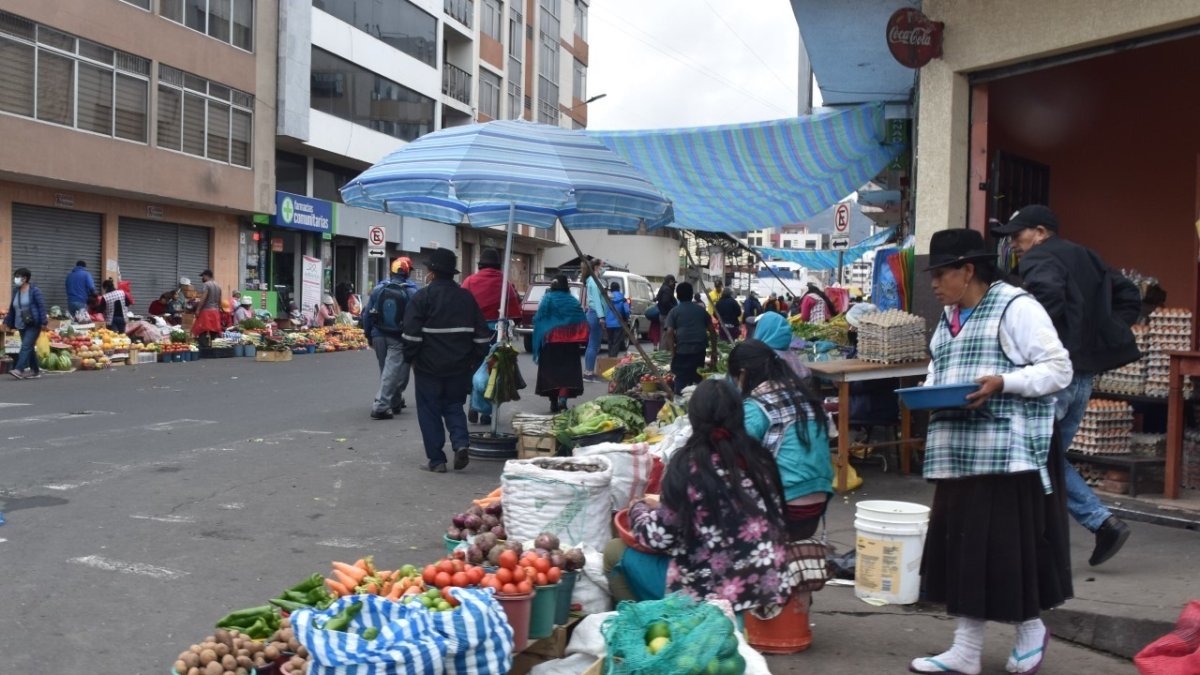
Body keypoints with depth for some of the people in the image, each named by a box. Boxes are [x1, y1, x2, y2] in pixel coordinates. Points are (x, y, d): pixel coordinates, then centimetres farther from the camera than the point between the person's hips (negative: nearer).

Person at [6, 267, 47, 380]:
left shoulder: (34, 290, -7)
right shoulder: (16, 291, 12)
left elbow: (41, 306, -11)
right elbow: (12, 308, 17)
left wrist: (44, 322, -16)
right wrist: (7, 322, 14)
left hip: (33, 325, -7)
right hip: (21, 325, 7)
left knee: (26, 346, -16)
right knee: (29, 348, 10)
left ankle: (19, 370, -23)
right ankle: (35, 371, 16)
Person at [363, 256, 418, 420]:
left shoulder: (378, 289, 2)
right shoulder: (411, 292, -9)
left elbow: (367, 315, 5)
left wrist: (369, 335, 15)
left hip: (379, 336, 5)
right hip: (399, 339, -5)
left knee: (386, 370, 19)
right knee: (393, 371, -2)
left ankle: (395, 401, 31)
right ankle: (380, 406, -10)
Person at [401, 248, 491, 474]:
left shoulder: (422, 297, -9)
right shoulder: (466, 297, 5)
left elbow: (411, 333, -13)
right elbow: (481, 334, 7)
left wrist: (411, 358, 1)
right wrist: (475, 360, 14)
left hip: (429, 366, -4)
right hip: (459, 367, 4)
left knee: (430, 412, 6)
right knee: (454, 407, 17)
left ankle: (436, 460, 8)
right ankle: (461, 443, -6)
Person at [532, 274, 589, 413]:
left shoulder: (547, 299, -3)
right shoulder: (573, 301, 0)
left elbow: (538, 319, -7)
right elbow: (582, 322, -2)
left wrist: (538, 341, 1)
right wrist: (580, 341, 7)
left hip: (550, 341, 0)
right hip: (568, 342, 0)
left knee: (551, 371, 9)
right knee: (568, 370, 3)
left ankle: (554, 403, 11)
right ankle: (563, 397, -18)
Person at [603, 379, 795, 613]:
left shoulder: (689, 463, -15)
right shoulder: (758, 456, 2)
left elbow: (660, 538, -10)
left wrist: (640, 508, 12)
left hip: (713, 591, -6)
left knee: (614, 551, 11)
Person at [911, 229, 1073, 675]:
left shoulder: (1016, 307, -7)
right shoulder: (949, 317, 17)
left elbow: (1058, 369, -9)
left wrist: (1002, 382, -21)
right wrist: (928, 390, 3)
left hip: (1008, 450, -8)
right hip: (958, 451, 8)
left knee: (1006, 544, -2)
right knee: (962, 546, 8)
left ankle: (1030, 630, 23)